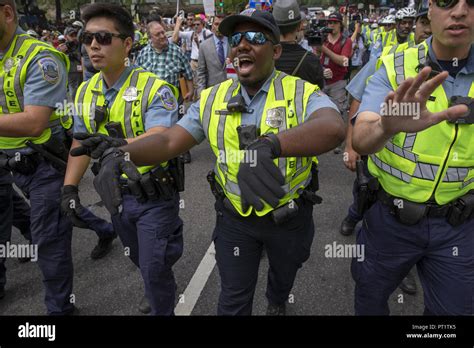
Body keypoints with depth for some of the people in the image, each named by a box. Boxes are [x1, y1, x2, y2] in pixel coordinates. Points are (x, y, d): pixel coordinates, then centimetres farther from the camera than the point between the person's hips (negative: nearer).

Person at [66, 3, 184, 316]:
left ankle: (163, 310, 32)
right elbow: (81, 142, 9)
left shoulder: (155, 89, -20)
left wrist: (121, 144, -55)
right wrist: (70, 187, 0)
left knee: (154, 269, 4)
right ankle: (163, 293, 53)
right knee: (141, 261, 25)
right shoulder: (85, 91, 1)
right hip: (116, 193, 7)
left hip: (154, 195, -6)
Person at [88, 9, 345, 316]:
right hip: (235, 218, 1)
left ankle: (277, 305, 64)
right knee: (233, 301, 15)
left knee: (284, 274, 29)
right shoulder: (214, 99, -6)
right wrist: (118, 154, -30)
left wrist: (269, 146, -59)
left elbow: (333, 128, -40)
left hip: (289, 217, -1)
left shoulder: (302, 93, -18)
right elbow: (168, 141, -10)